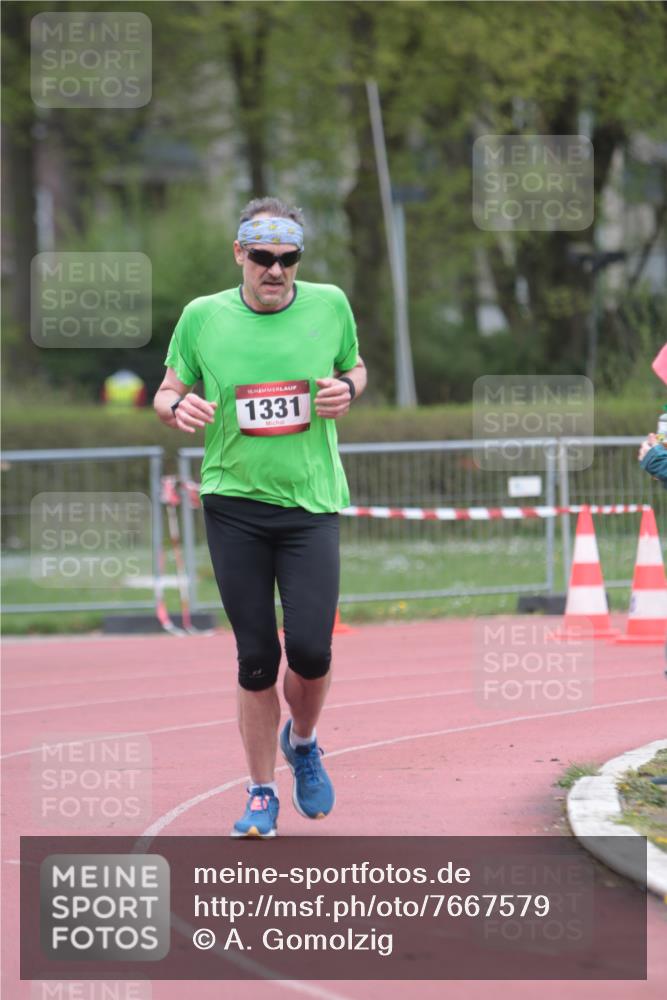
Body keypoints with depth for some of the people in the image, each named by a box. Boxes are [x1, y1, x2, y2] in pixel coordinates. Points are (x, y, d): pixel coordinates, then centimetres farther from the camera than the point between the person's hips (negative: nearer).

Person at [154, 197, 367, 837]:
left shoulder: (329, 305, 1)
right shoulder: (203, 317, -1)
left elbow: (355, 368, 18)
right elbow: (167, 393, 9)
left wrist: (347, 389, -5)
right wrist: (178, 408, -15)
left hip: (311, 502, 0)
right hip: (234, 504, 0)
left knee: (309, 647, -11)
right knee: (256, 657, 1)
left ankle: (302, 741, 22)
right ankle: (261, 794, 15)